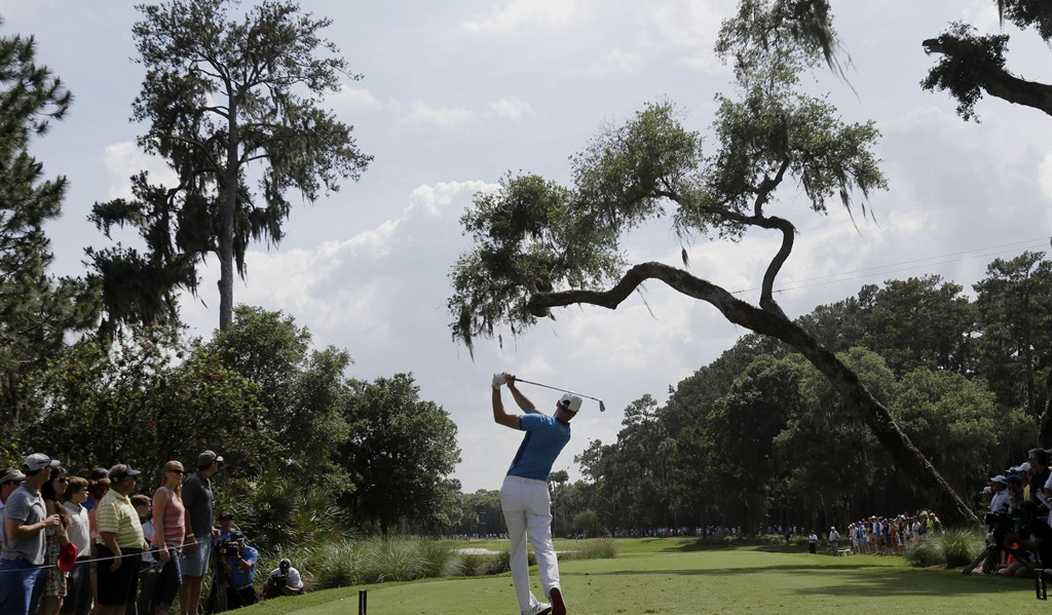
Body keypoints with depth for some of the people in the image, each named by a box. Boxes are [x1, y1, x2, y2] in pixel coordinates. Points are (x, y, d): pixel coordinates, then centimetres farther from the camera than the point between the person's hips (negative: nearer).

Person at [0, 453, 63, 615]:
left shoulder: (37, 495, 15)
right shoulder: (21, 497, -15)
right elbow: (14, 532, -22)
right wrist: (44, 524, -15)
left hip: (34, 565, 10)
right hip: (18, 566, -10)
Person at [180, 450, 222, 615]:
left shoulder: (206, 482, 16)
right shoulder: (193, 481, -12)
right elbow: (184, 509, -18)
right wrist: (190, 535, -23)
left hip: (206, 537, 9)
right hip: (194, 538, -9)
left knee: (198, 577, 12)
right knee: (189, 577, -8)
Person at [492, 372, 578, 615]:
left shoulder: (541, 423, -7)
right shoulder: (565, 433, 10)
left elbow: (500, 417, -11)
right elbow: (530, 409, 20)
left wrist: (497, 387, -2)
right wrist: (512, 387, 19)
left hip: (513, 488, -2)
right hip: (538, 490, 2)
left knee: (517, 549, 10)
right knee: (543, 546, -3)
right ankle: (553, 587, -35)